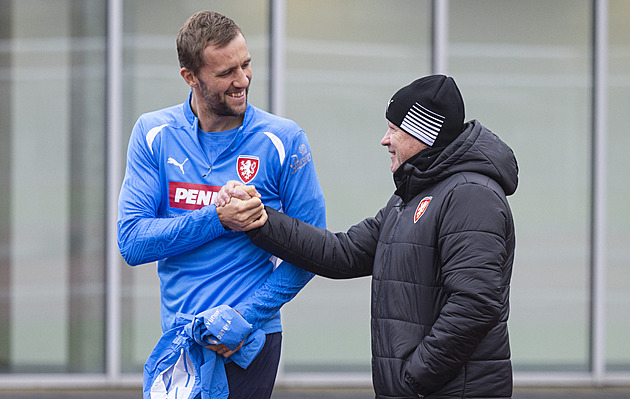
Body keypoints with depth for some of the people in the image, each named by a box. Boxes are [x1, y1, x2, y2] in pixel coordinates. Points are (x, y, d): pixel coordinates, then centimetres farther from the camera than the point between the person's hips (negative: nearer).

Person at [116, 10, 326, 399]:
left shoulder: (284, 141, -4)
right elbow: (131, 242, -5)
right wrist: (216, 219, -17)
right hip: (177, 337, 2)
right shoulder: (154, 135, 1)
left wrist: (245, 317, -14)